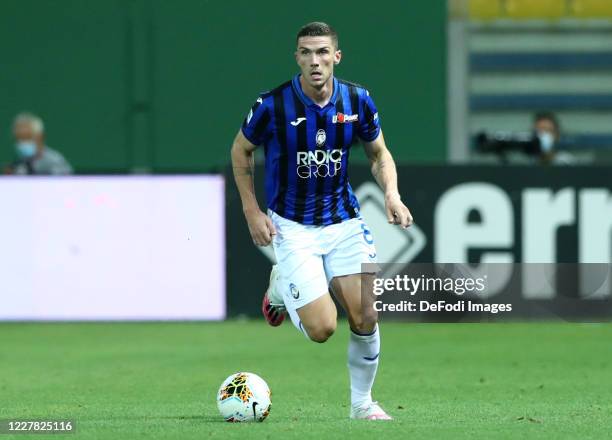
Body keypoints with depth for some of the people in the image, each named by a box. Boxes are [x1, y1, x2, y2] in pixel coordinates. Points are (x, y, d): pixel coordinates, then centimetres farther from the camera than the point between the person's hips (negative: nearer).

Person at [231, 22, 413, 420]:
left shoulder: (357, 100, -6)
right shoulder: (273, 104, -16)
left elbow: (379, 152, 9)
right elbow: (241, 150, 1)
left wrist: (392, 194, -10)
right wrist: (252, 212, -4)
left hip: (344, 221, 3)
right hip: (292, 226, -3)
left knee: (365, 318, -6)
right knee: (321, 328, -12)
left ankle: (362, 402, 16)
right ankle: (281, 287, 22)